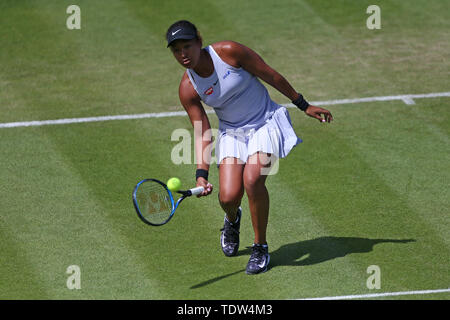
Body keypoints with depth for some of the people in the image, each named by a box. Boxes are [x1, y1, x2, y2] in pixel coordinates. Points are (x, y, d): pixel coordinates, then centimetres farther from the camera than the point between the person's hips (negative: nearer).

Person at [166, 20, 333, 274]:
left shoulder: (229, 52, -19)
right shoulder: (188, 89, -10)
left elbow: (271, 76, -8)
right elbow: (203, 133, -6)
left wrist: (304, 105, -1)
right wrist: (202, 173, -18)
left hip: (265, 123, -3)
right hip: (232, 134, 3)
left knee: (252, 178, -28)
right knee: (228, 197, -15)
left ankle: (261, 248, -10)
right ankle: (232, 220, 27)